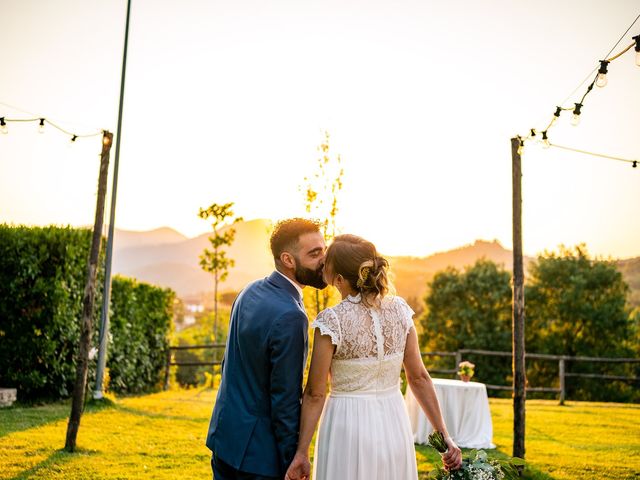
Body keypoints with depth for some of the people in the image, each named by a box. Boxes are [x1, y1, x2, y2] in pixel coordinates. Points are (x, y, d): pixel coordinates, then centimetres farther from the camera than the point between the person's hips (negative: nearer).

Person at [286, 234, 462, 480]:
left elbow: (315, 394, -12)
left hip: (349, 428, -4)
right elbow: (419, 378, -1)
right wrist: (444, 435, 6)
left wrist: (301, 452, -5)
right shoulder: (399, 309, -4)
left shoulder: (331, 321, -17)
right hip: (395, 425, 4)